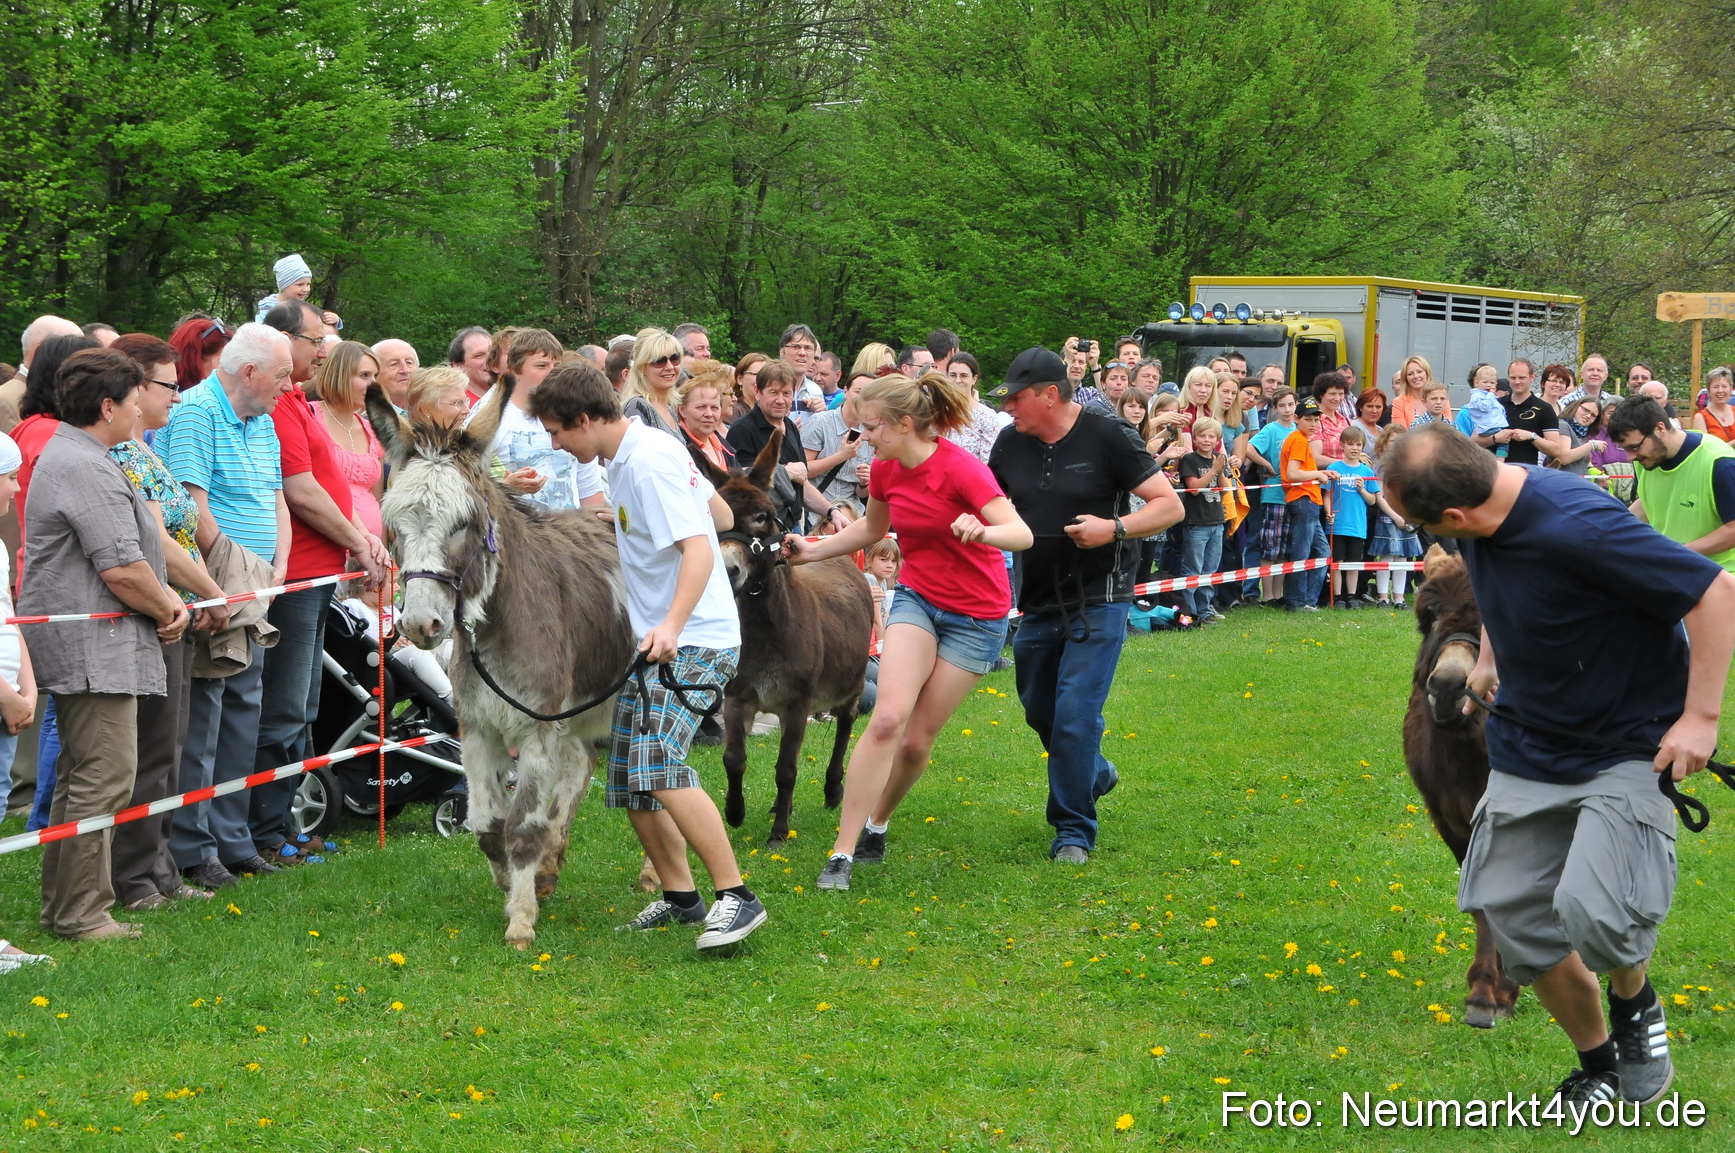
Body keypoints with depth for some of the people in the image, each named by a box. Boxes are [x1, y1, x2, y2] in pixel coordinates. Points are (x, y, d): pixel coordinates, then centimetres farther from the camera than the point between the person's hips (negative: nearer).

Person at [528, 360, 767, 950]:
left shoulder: (648, 462, -18)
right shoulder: (629, 454, 11)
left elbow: (699, 547, -27)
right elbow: (720, 512, 22)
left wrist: (672, 626, -41)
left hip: (694, 641, -10)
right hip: (652, 640, 10)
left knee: (658, 764, -25)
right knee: (628, 777, 8)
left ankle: (737, 897, -21)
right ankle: (680, 896, 20)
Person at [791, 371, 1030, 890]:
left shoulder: (960, 468, -23)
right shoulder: (886, 470, -3)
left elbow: (1022, 534, -32)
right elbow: (873, 526, 19)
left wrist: (981, 531, -52)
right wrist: (812, 551, 10)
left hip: (976, 615, -4)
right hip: (916, 597, 4)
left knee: (917, 739, 0)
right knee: (888, 716, -18)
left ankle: (876, 825, 29)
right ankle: (843, 852, -16)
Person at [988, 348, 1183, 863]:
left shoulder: (1107, 437, -11)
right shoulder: (1011, 444, 3)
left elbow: (1170, 505, -10)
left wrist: (1115, 528, -24)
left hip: (1097, 602, -6)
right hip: (1038, 603, 6)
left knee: (1075, 715, -11)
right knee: (1039, 711, 17)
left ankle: (1074, 830, 2)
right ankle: (1095, 773, 45)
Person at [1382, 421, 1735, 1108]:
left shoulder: (1578, 528, -32)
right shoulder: (1486, 517, -7)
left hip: (1628, 748, -8)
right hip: (1527, 740, 8)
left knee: (1589, 909, -25)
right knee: (1512, 910, 7)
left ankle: (1635, 1005, 10)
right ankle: (1600, 1067, 28)